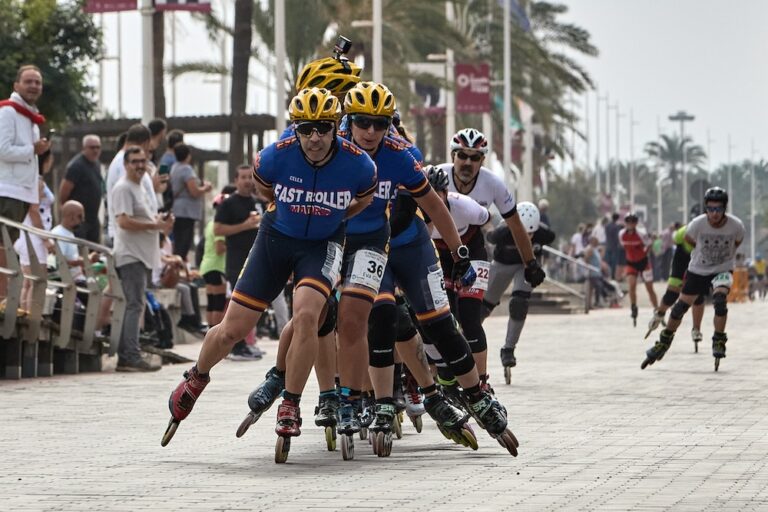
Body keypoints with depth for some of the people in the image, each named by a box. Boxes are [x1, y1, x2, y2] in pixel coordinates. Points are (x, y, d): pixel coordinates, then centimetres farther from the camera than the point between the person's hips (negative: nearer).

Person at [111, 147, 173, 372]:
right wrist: (155, 225, -17)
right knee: (135, 306, -13)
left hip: (143, 256, 10)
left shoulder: (141, 188, 21)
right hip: (131, 255, -10)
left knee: (133, 306, 11)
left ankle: (125, 356, 13)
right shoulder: (123, 188, -10)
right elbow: (124, 221, -20)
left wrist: (161, 219, 10)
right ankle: (131, 357, -16)